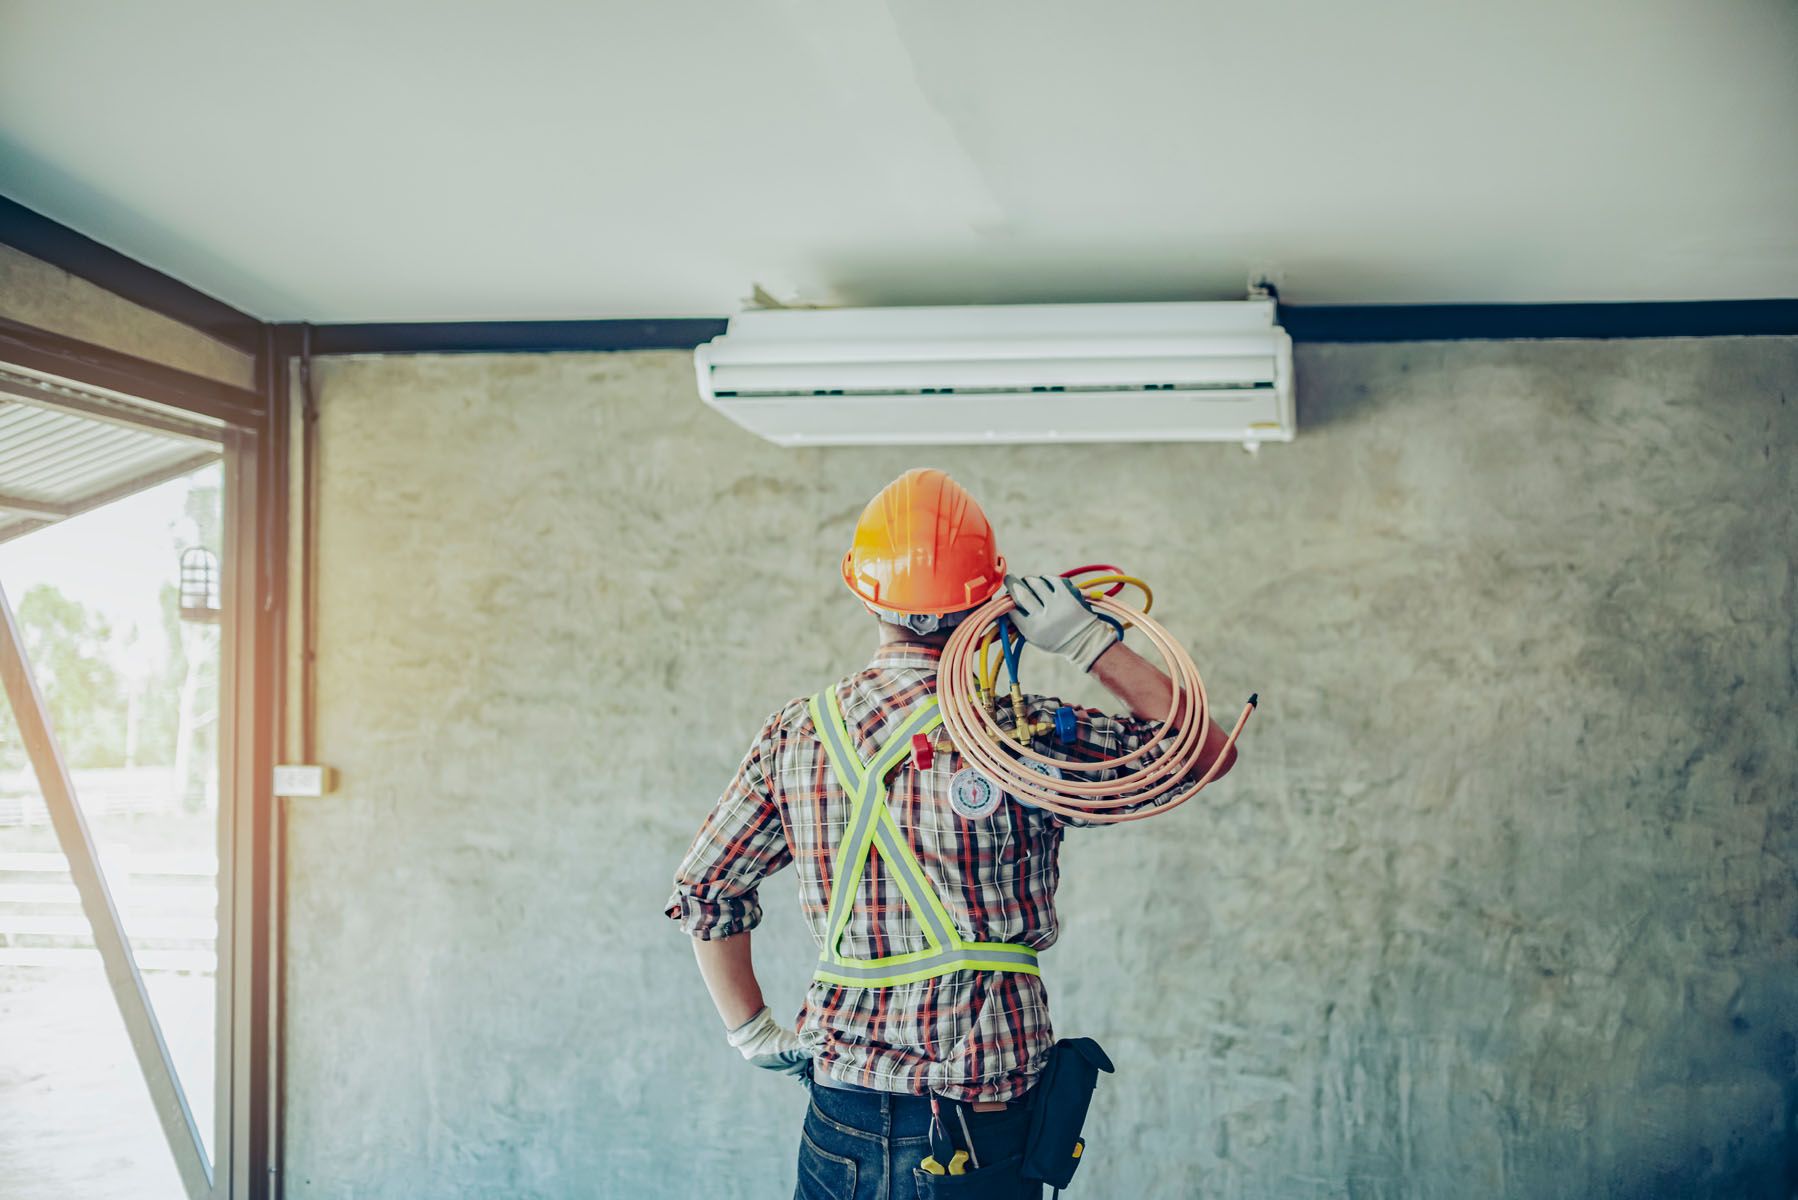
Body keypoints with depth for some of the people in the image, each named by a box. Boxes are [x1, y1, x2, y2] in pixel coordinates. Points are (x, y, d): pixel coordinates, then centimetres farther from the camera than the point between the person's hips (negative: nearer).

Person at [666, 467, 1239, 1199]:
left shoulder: (794, 735, -1)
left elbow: (704, 890, 6)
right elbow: (1207, 750, -4)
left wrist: (752, 1034, 14)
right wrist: (1092, 641, -7)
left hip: (838, 1108, 3)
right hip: (974, 1131, -3)